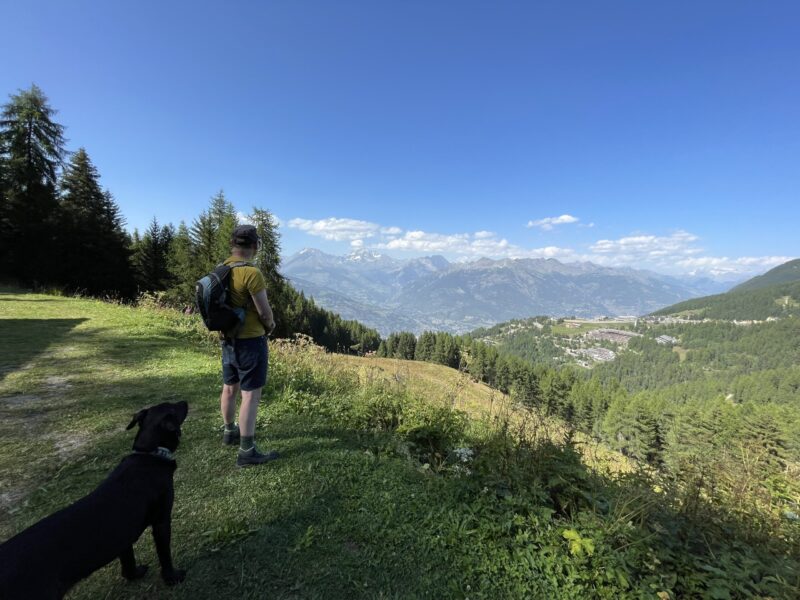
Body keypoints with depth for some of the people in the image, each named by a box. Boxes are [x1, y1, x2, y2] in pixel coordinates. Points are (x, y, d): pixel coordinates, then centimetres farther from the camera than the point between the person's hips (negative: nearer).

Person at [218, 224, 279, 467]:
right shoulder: (251, 272, -22)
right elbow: (264, 311, -18)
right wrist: (270, 326, 2)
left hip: (228, 338, 9)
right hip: (251, 340, -8)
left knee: (229, 388, 21)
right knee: (251, 395, -1)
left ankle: (229, 432, 40)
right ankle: (247, 451, 6)